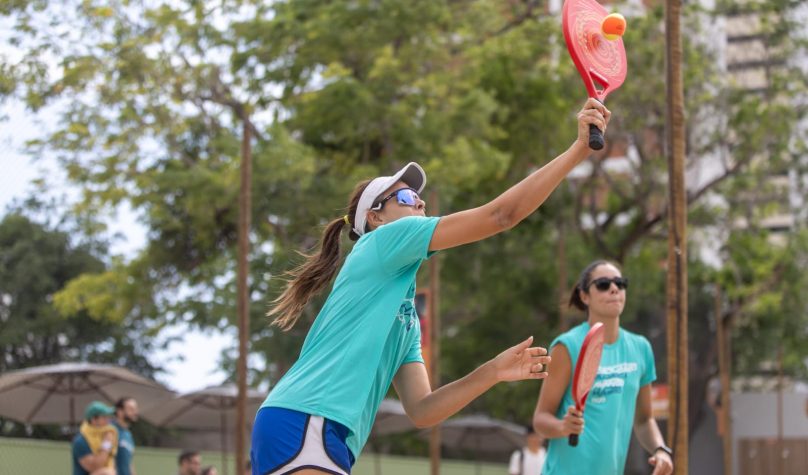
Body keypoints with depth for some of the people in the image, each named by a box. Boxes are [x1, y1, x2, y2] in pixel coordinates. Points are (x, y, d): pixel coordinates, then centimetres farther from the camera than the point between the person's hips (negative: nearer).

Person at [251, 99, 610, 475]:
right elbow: (500, 215, -3)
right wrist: (580, 148, -1)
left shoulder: (405, 316, 28)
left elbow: (420, 411, 19)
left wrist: (493, 372, 10)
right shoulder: (383, 240, 4)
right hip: (303, 425, -10)